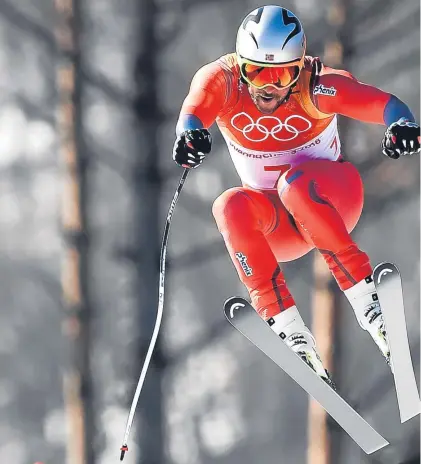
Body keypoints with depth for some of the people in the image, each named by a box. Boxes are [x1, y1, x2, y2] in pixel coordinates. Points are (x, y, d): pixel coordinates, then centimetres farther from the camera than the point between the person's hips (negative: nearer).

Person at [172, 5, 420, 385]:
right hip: (275, 224, 3)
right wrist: (190, 133, -60)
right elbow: (194, 110, -36)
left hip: (333, 195, -3)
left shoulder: (315, 87, -22)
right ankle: (290, 331, -33)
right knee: (231, 208, -30)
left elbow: (383, 104, -34)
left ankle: (364, 296, -34)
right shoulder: (222, 79, -16)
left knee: (294, 184, -35)